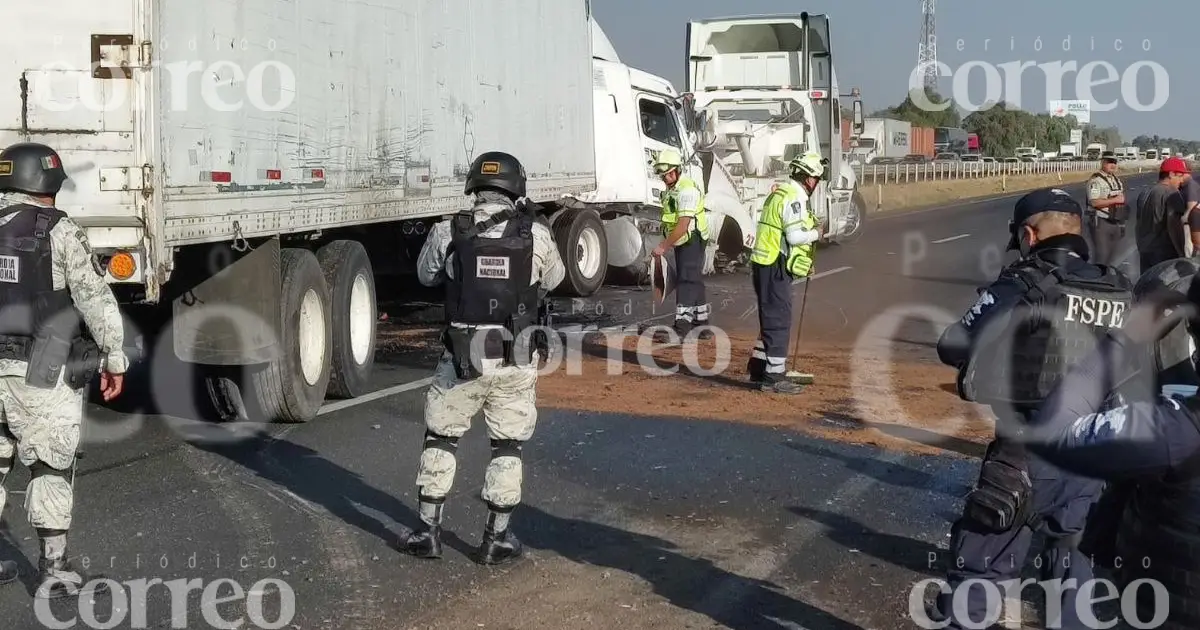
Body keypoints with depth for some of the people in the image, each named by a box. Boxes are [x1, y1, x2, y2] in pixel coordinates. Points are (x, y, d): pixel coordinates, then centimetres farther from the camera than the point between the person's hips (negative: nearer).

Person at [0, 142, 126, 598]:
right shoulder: (60, 232, -9)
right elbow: (96, 298, -13)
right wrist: (114, 358, -6)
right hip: (42, 373, -5)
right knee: (51, 468, 4)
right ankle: (53, 571, 8)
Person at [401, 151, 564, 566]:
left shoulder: (448, 232, -7)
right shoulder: (536, 236, -7)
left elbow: (426, 275, 11)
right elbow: (553, 280, 11)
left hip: (461, 360, 0)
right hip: (515, 363, 0)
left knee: (440, 439, 17)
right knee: (507, 447, 13)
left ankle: (429, 532, 21)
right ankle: (496, 539, 17)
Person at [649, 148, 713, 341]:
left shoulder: (687, 190, -20)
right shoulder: (670, 190, 11)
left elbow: (683, 225, -26)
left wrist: (663, 246, -24)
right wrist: (665, 244, 13)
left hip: (693, 240, -10)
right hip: (681, 243, 10)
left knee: (687, 281, -14)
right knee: (694, 282, 14)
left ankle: (681, 326, -18)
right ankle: (701, 322, 21)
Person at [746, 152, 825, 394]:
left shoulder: (780, 193, 18)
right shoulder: (794, 198, -15)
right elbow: (795, 236, -23)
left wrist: (804, 263, 20)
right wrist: (816, 232, -3)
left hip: (765, 265, 10)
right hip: (775, 267, -10)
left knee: (771, 319, 18)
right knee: (779, 322, -7)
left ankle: (758, 369, 24)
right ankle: (774, 377, -5)